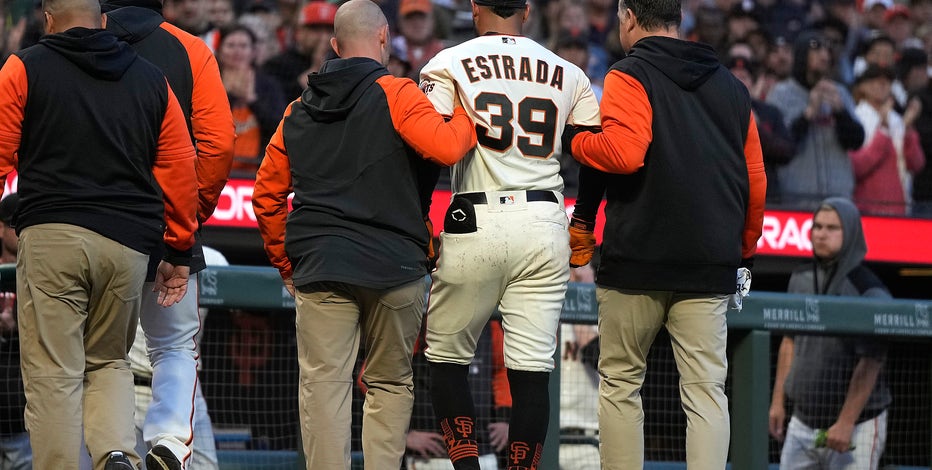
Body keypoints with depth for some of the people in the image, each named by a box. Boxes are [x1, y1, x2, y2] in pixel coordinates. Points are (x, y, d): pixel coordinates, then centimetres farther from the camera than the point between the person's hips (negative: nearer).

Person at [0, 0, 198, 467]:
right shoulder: (151, 80, 15)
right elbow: (179, 170, 14)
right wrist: (179, 252, 19)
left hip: (51, 237, -4)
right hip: (128, 243, 4)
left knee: (53, 374, -1)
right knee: (109, 361, 17)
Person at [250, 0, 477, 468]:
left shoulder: (298, 111, 15)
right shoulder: (396, 94, -2)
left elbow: (266, 196, 18)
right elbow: (445, 147, -17)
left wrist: (285, 263, 27)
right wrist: (468, 113, 2)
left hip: (318, 270, 2)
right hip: (393, 268, -2)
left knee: (323, 385, -3)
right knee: (390, 383, 11)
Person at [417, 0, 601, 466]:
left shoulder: (449, 65, 2)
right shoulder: (567, 74, 11)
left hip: (474, 222, -2)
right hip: (545, 225, 2)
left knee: (446, 357, 10)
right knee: (532, 369, 2)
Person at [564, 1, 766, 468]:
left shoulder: (629, 77, -2)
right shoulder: (732, 87, 15)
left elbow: (623, 152, -18)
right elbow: (755, 181, 15)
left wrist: (575, 140, 0)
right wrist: (743, 251, 24)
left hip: (637, 261, -4)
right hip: (710, 267, 4)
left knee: (620, 383, 7)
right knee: (705, 389, 1)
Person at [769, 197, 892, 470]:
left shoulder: (868, 291, -13)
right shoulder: (801, 279, 9)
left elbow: (870, 365, -17)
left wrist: (845, 423, -20)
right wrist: (778, 401, 14)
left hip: (857, 424, -7)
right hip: (803, 420, 7)